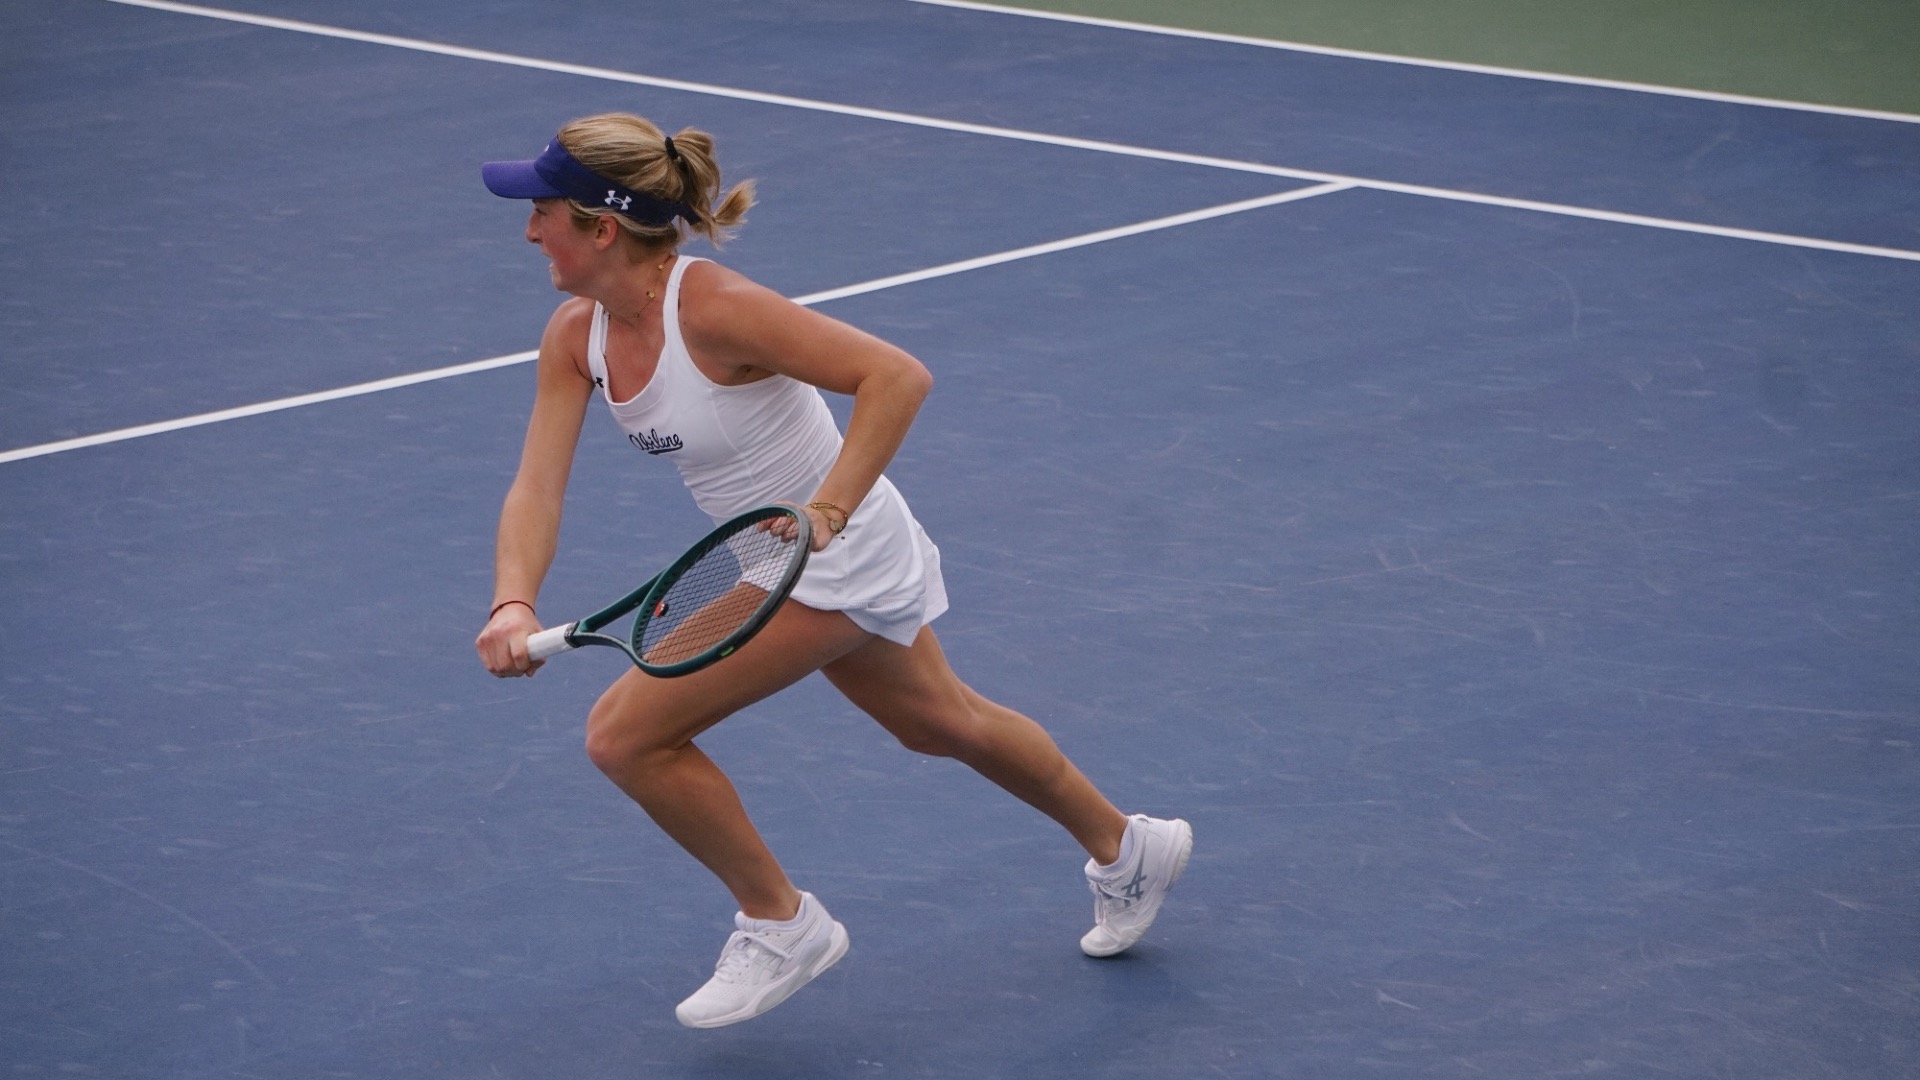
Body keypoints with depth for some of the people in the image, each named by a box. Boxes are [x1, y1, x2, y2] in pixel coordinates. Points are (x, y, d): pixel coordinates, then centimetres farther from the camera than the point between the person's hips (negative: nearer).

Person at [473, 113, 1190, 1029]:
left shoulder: (714, 309, -30)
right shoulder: (576, 336, -7)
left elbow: (898, 375, -31)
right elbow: (536, 489, -13)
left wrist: (827, 512, -39)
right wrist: (514, 605, -32)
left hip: (839, 559, -9)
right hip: (787, 563, 9)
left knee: (625, 733, -12)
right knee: (940, 723, 29)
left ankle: (780, 923, 7)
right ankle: (1126, 848, 51)